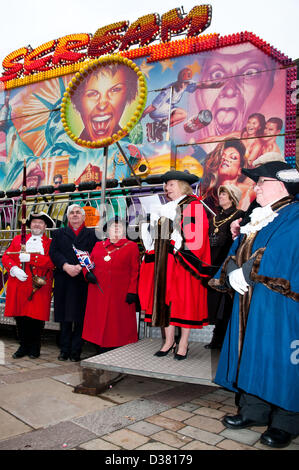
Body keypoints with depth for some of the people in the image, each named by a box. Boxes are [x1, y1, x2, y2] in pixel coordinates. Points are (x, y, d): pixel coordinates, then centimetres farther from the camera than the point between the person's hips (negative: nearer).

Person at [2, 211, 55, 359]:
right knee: (20, 317, 6)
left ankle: (34, 348, 18)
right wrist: (14, 269, -11)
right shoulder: (17, 239, 16)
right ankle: (23, 346, 22)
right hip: (18, 286, 3)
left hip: (39, 287, -2)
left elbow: (51, 262, -10)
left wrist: (29, 257, -17)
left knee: (36, 317, 0)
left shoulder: (50, 243, 7)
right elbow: (6, 257, 8)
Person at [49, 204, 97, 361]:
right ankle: (64, 350, 14)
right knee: (65, 316, 4)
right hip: (63, 280, 1)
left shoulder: (92, 234, 11)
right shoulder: (59, 233, 16)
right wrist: (66, 267, -13)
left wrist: (80, 267, -15)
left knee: (80, 316, 0)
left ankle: (76, 351, 8)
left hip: (83, 281, -1)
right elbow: (54, 252, 3)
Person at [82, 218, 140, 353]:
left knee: (118, 324, -1)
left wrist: (132, 291, -9)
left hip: (120, 294, -3)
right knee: (100, 322, 5)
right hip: (98, 293, 3)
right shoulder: (98, 245, 16)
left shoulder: (131, 247, 5)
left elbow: (135, 271, -1)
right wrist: (87, 273, -2)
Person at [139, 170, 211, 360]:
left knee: (184, 299, -1)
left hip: (183, 261, -6)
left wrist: (181, 246, -19)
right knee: (165, 297, 6)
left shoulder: (194, 205, -3)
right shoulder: (165, 209, 18)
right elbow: (157, 236, 21)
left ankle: (183, 343, 9)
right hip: (164, 260, 7)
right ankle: (169, 341, 16)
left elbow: (197, 234, -14)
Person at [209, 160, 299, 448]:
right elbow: (236, 252, 10)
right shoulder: (255, 219, 16)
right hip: (250, 302, 7)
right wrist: (232, 272, -9)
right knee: (252, 356, 13)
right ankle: (253, 411, 28)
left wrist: (247, 272, -17)